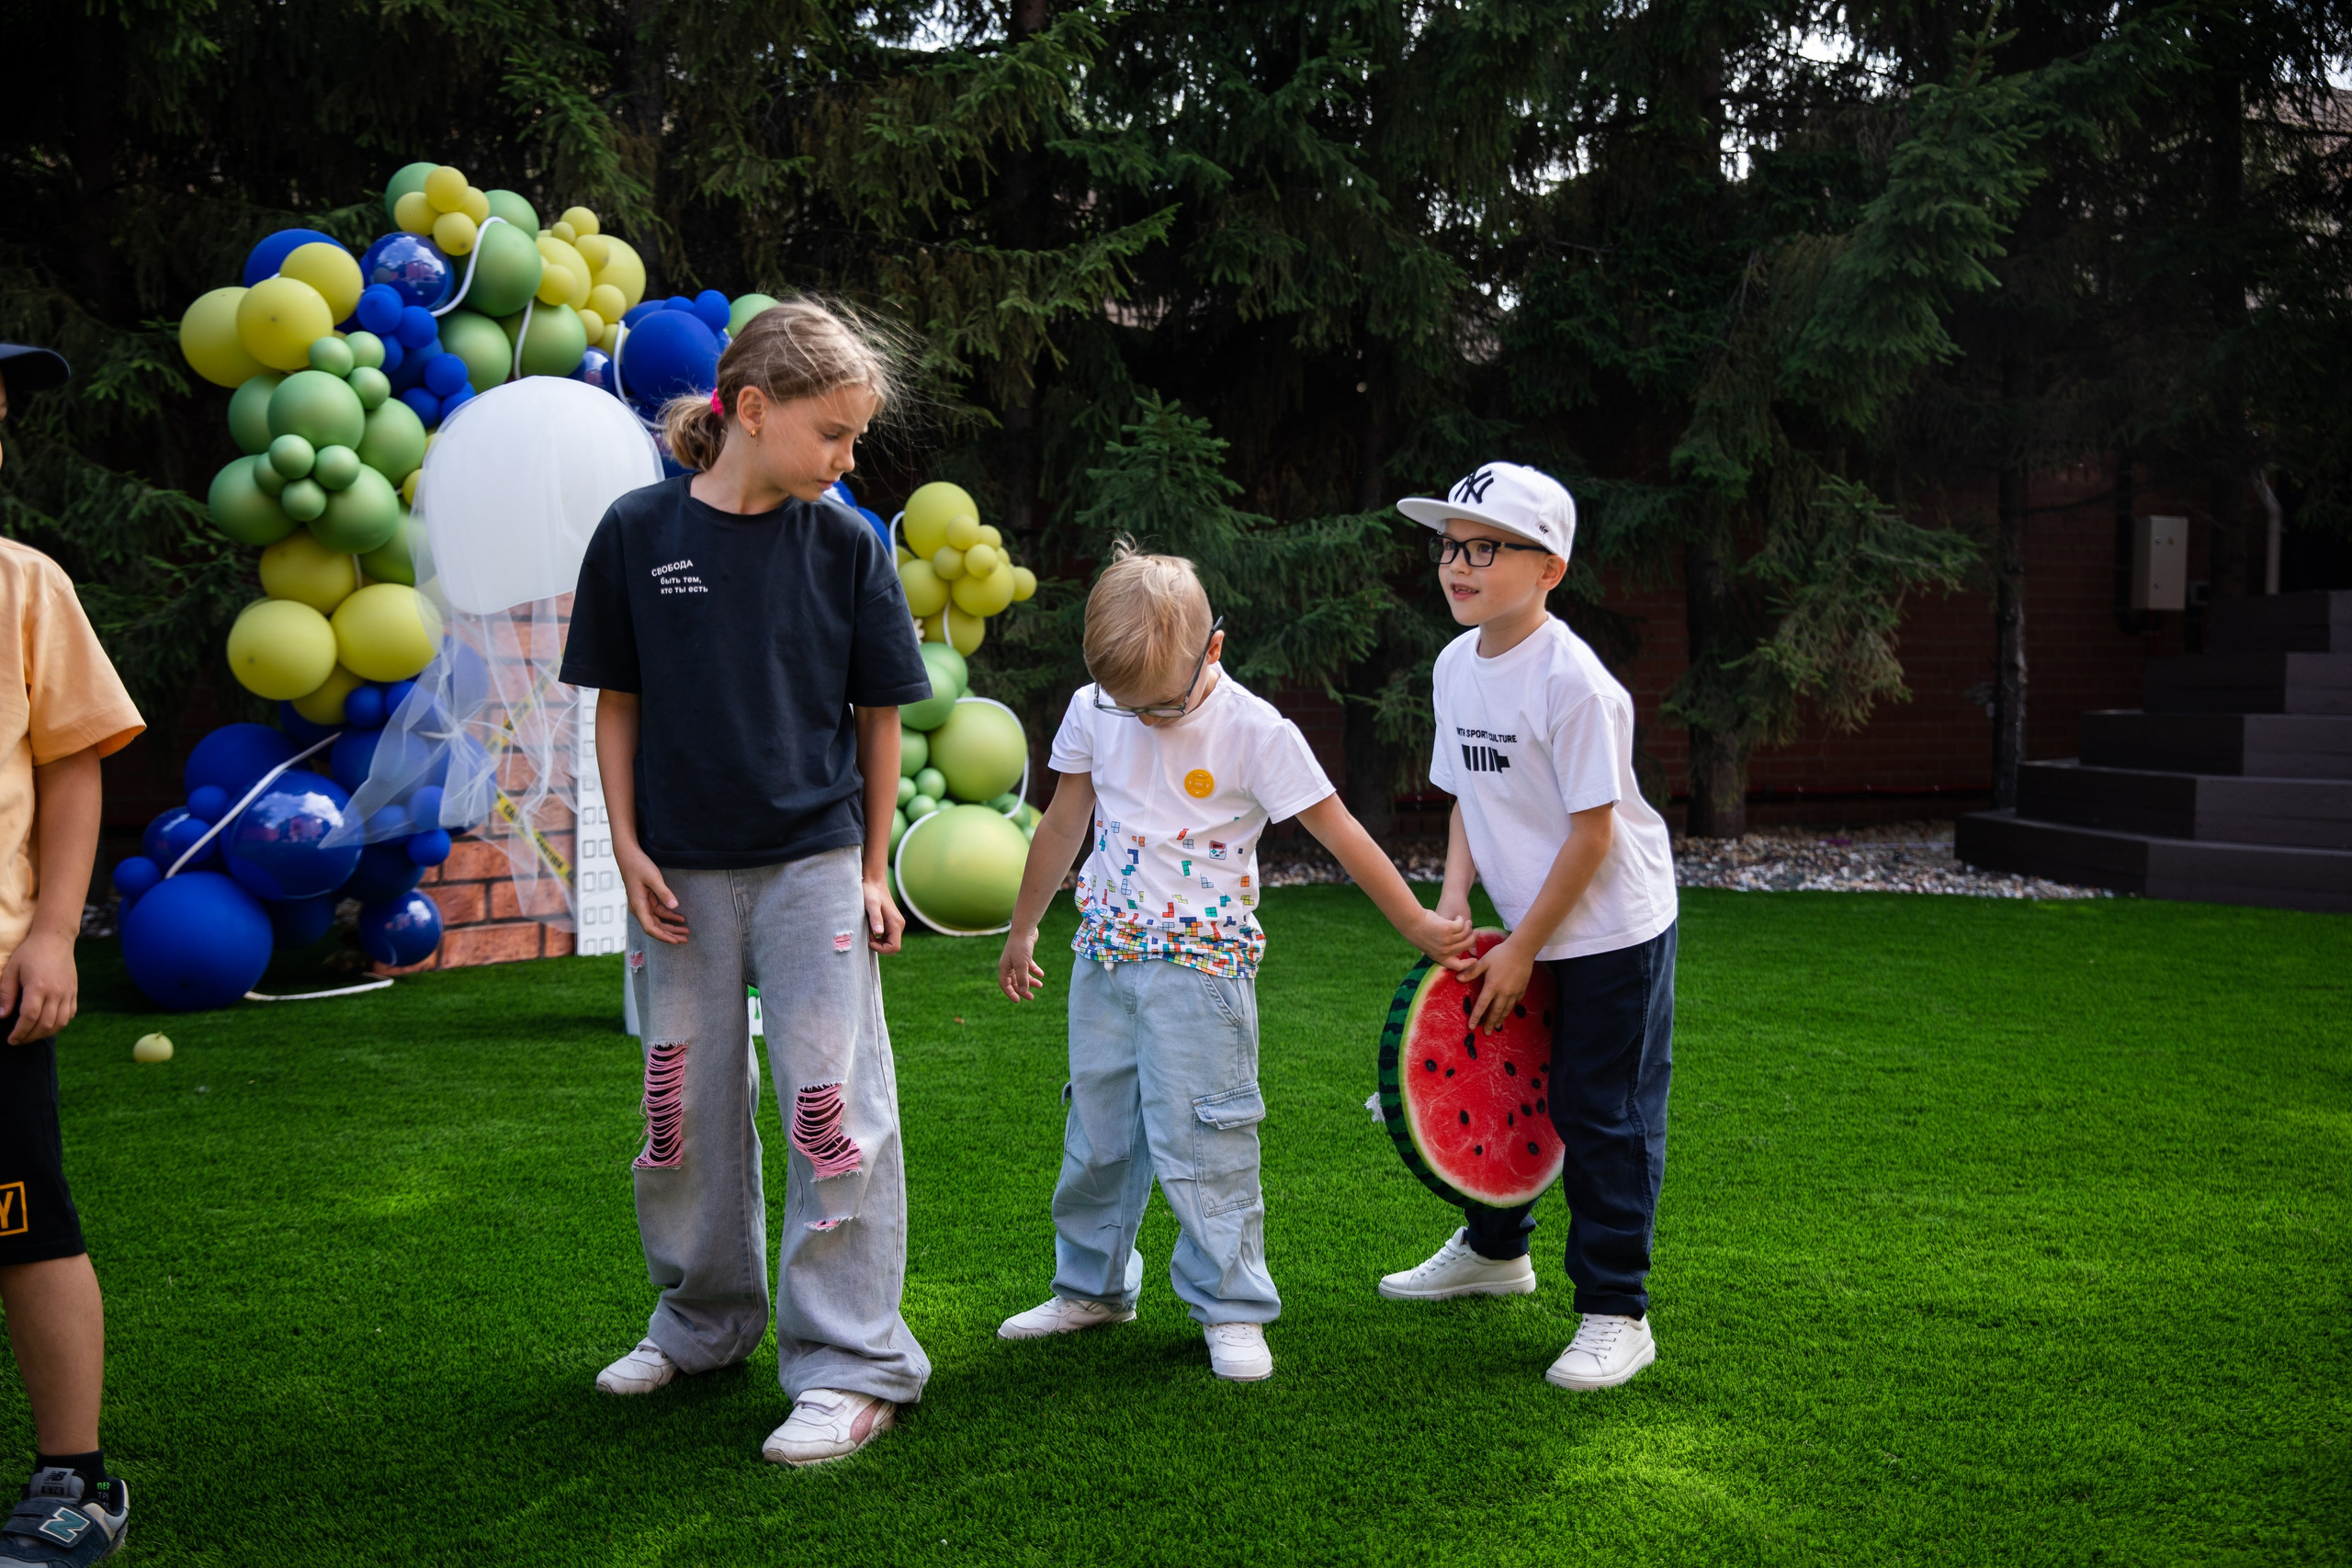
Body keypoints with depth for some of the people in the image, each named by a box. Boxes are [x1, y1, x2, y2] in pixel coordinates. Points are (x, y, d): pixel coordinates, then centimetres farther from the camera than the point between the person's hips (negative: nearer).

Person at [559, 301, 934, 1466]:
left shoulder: (846, 544, -3)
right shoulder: (638, 532, -3)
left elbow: (878, 717, 3)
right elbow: (618, 704, 4)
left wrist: (873, 871, 2)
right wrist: (628, 849, -2)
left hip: (814, 862, -1)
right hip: (681, 872, 2)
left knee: (833, 1106, -4)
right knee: (686, 1107, 13)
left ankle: (853, 1367, 5)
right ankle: (707, 1319, 33)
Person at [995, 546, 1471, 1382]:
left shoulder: (1254, 730, -13)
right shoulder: (1092, 712, 1)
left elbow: (1339, 831, -7)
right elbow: (1063, 826, 13)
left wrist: (1418, 925, -2)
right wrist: (1022, 932, 19)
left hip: (1201, 962, -5)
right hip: (1105, 953, 5)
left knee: (1199, 1139, -5)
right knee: (1096, 1133, 13)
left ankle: (1232, 1308, 8)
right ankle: (1092, 1286, 30)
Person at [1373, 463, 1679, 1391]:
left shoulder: (1572, 681, -24)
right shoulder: (1456, 666, 1)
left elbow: (1592, 832, -22)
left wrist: (1522, 950, -17)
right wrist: (1453, 904, -2)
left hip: (1611, 931, -8)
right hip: (1524, 928, 8)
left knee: (1602, 1117, -2)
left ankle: (1616, 1315, 11)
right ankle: (1495, 1250, 42)